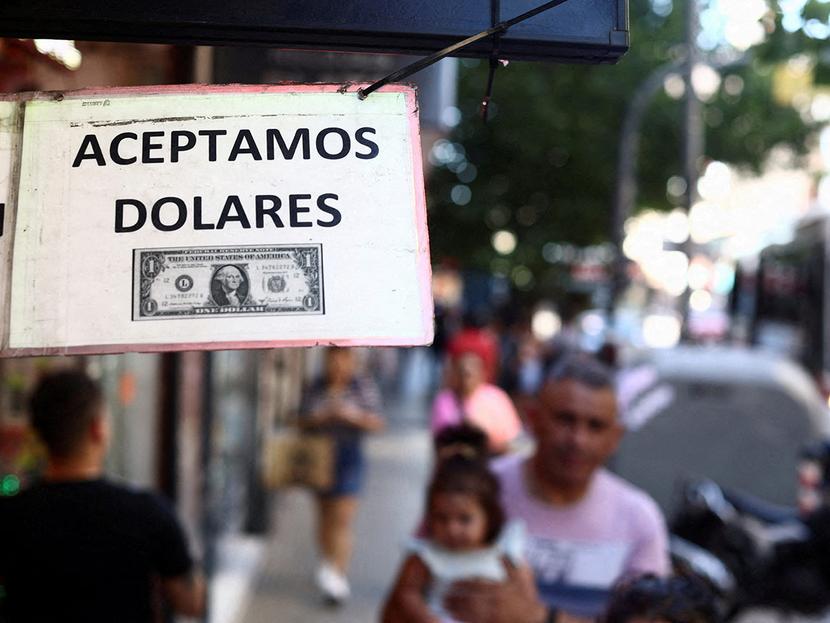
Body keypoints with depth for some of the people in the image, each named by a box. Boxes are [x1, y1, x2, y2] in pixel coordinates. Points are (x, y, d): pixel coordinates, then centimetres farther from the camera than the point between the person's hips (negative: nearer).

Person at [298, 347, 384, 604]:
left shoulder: (365, 387, -1)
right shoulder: (315, 389, 6)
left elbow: (376, 423, -5)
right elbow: (303, 421, 6)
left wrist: (353, 416, -20)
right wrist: (320, 419, -13)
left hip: (348, 455, -3)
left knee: (342, 519, -10)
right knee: (325, 517, 12)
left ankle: (337, 573, -13)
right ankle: (331, 570, 27)